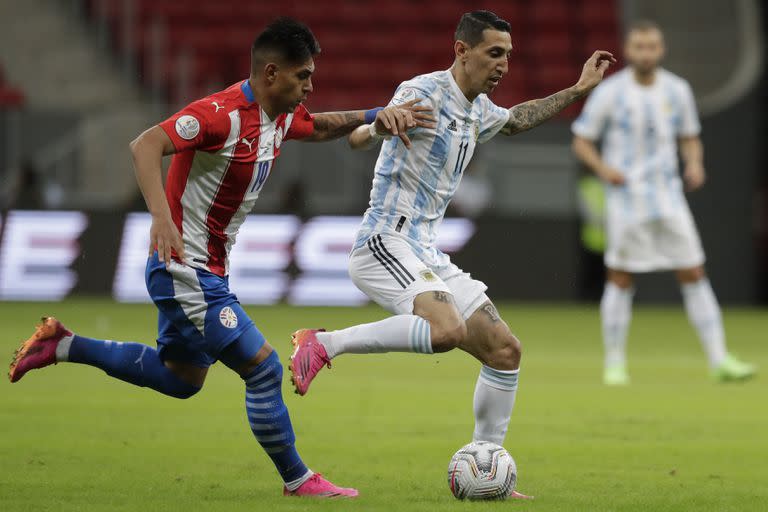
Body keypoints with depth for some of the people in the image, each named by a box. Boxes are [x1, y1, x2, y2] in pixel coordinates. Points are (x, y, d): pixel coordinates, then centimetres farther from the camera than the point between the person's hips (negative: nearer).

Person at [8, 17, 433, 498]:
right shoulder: (223, 114, -24)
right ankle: (297, 480, 6)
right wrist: (162, 217, -44)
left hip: (207, 272, 10)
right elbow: (145, 146, -32)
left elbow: (321, 127, 26)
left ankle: (64, 346, 30)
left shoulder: (282, 116, 4)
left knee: (183, 379, 25)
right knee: (263, 368, -8)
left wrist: (376, 115, 9)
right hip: (187, 272, -10)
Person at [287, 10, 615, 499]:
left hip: (427, 254, 9)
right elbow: (358, 138, -28)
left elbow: (516, 119, 40)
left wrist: (577, 89, 39)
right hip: (385, 243, -9)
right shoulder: (424, 92, -13)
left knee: (505, 350, 4)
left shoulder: (478, 110, 15)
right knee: (447, 330, -35)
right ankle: (325, 343, -20)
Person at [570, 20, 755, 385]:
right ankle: (614, 364, 11)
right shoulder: (609, 93, -6)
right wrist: (603, 167, -19)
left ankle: (719, 360, -1)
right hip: (626, 200, -3)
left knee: (694, 276, -2)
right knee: (620, 280, -1)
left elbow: (689, 138, 16)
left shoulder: (677, 91, 4)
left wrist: (695, 164, -5)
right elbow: (581, 141, 0)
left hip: (669, 198, 3)